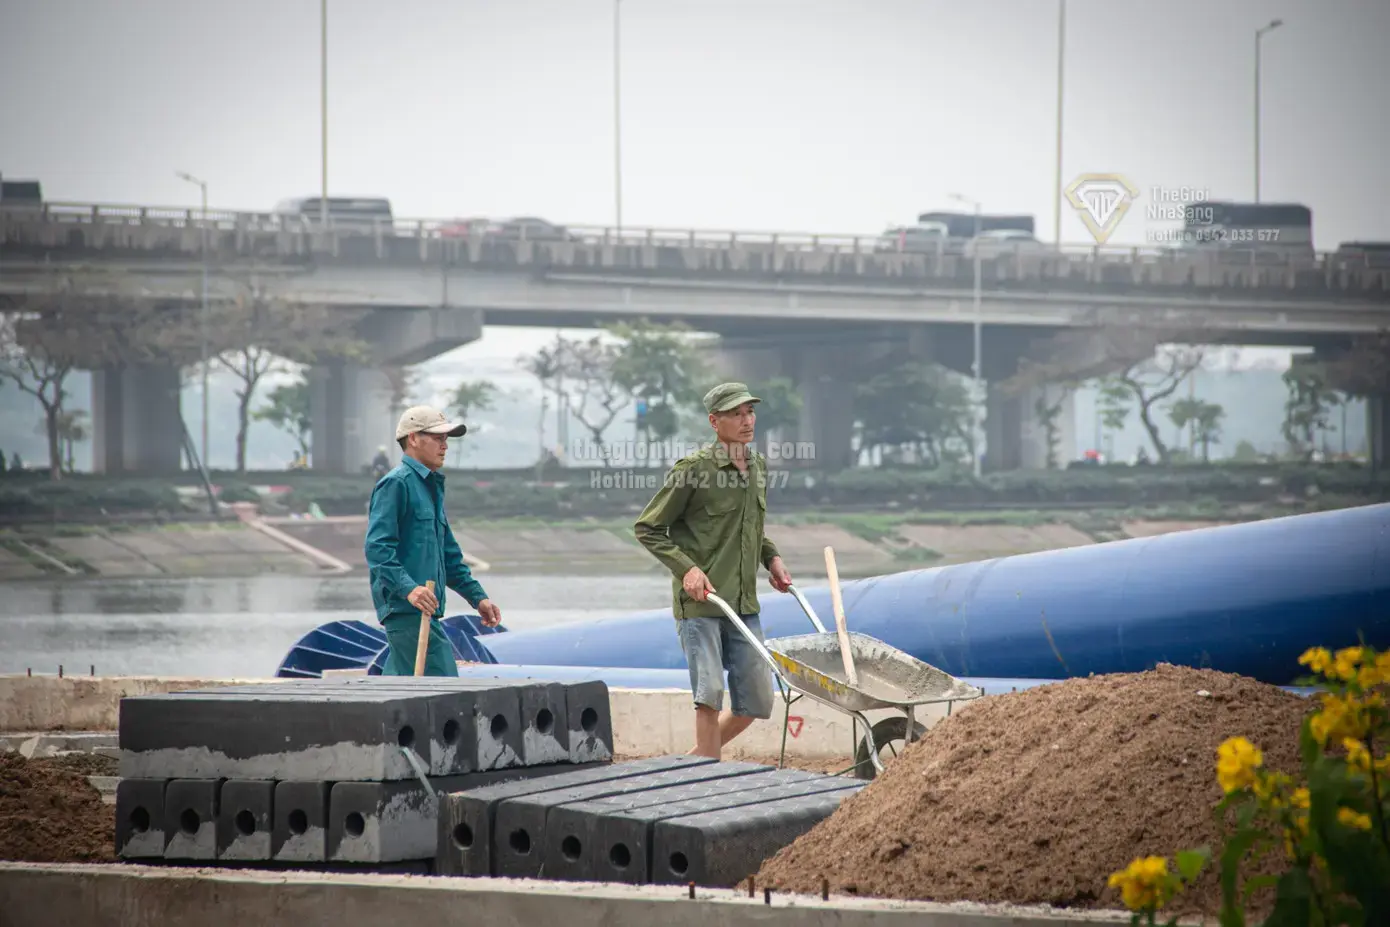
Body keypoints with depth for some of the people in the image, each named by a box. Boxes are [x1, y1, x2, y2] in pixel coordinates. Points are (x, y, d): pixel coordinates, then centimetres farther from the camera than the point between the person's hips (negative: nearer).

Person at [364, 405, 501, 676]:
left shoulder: (432, 486, 23)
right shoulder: (396, 483, -7)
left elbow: (449, 555, 29)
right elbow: (377, 547, -17)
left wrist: (477, 597, 23)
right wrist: (408, 588, -29)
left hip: (424, 609, 10)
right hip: (405, 608, -10)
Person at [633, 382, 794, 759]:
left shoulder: (758, 466, 12)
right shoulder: (693, 469, -10)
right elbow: (647, 528, -6)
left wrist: (771, 557, 11)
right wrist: (686, 567, -17)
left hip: (744, 603, 7)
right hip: (699, 601, -7)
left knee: (756, 702, 8)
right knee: (710, 693, -13)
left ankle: (693, 764, 26)